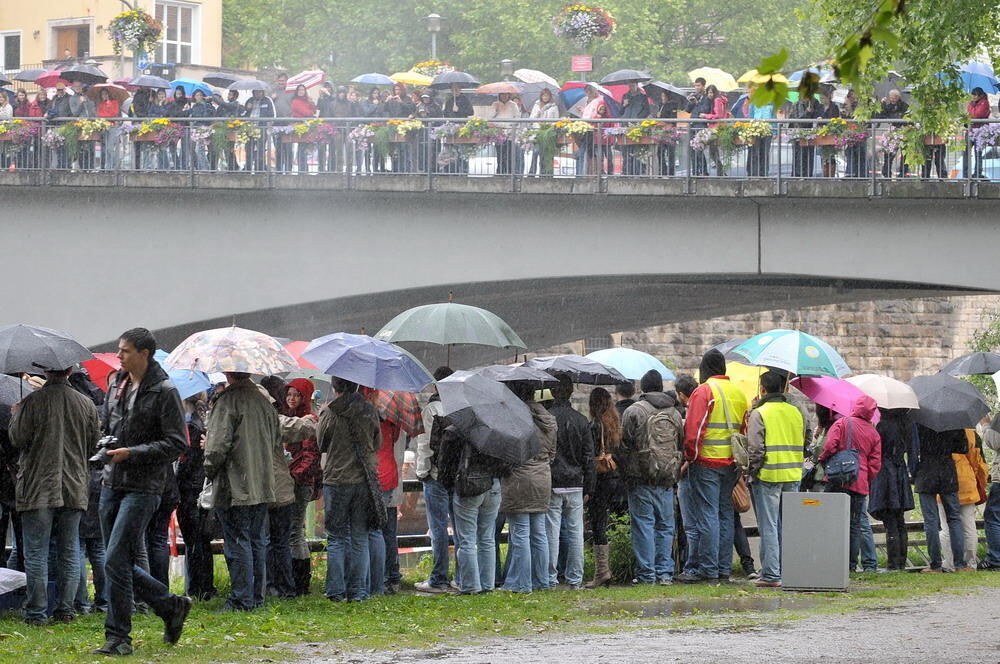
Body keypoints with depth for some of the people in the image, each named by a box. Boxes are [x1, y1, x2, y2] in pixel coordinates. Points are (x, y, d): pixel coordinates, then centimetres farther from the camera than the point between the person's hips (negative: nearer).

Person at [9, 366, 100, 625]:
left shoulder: (32, 402, -11)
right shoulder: (86, 404, 2)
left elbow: (17, 439, -10)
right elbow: (94, 444, 9)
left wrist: (15, 417, 9)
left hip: (38, 488, -3)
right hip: (75, 488, 4)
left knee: (36, 552, 1)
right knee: (69, 552, 10)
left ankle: (36, 612, -1)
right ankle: (65, 609, 10)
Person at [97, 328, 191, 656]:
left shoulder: (164, 392, -9)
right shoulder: (117, 385, 13)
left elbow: (177, 443, -12)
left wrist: (131, 453, -19)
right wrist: (107, 449, 5)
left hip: (143, 487, -8)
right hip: (112, 482, 8)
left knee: (116, 561, -12)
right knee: (119, 563, 10)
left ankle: (118, 637, -5)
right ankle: (171, 606, 26)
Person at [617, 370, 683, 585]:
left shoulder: (634, 411, -6)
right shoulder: (674, 412, 11)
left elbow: (625, 446, -5)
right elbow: (682, 444, 15)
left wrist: (624, 471, 6)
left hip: (641, 478, -4)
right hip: (667, 479, 4)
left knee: (643, 525, -1)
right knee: (665, 526, 10)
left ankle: (646, 573, -2)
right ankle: (664, 573, 9)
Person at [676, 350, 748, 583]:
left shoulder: (704, 391, -10)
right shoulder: (738, 393, 12)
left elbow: (694, 430, -16)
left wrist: (690, 458, -5)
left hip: (706, 464, -7)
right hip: (731, 465, 7)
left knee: (706, 516, -5)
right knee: (725, 515, 11)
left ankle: (707, 568, -6)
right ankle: (724, 568, 13)